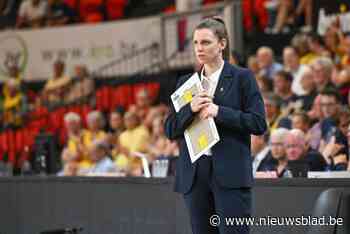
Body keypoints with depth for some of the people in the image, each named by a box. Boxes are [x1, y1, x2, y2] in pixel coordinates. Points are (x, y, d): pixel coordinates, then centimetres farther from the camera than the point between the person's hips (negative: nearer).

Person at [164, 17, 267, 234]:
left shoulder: (242, 78, 2)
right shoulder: (186, 82, 14)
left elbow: (259, 123, -5)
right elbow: (170, 130, 11)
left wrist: (219, 112, -14)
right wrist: (190, 109, -8)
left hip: (231, 173, -4)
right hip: (194, 173, 4)